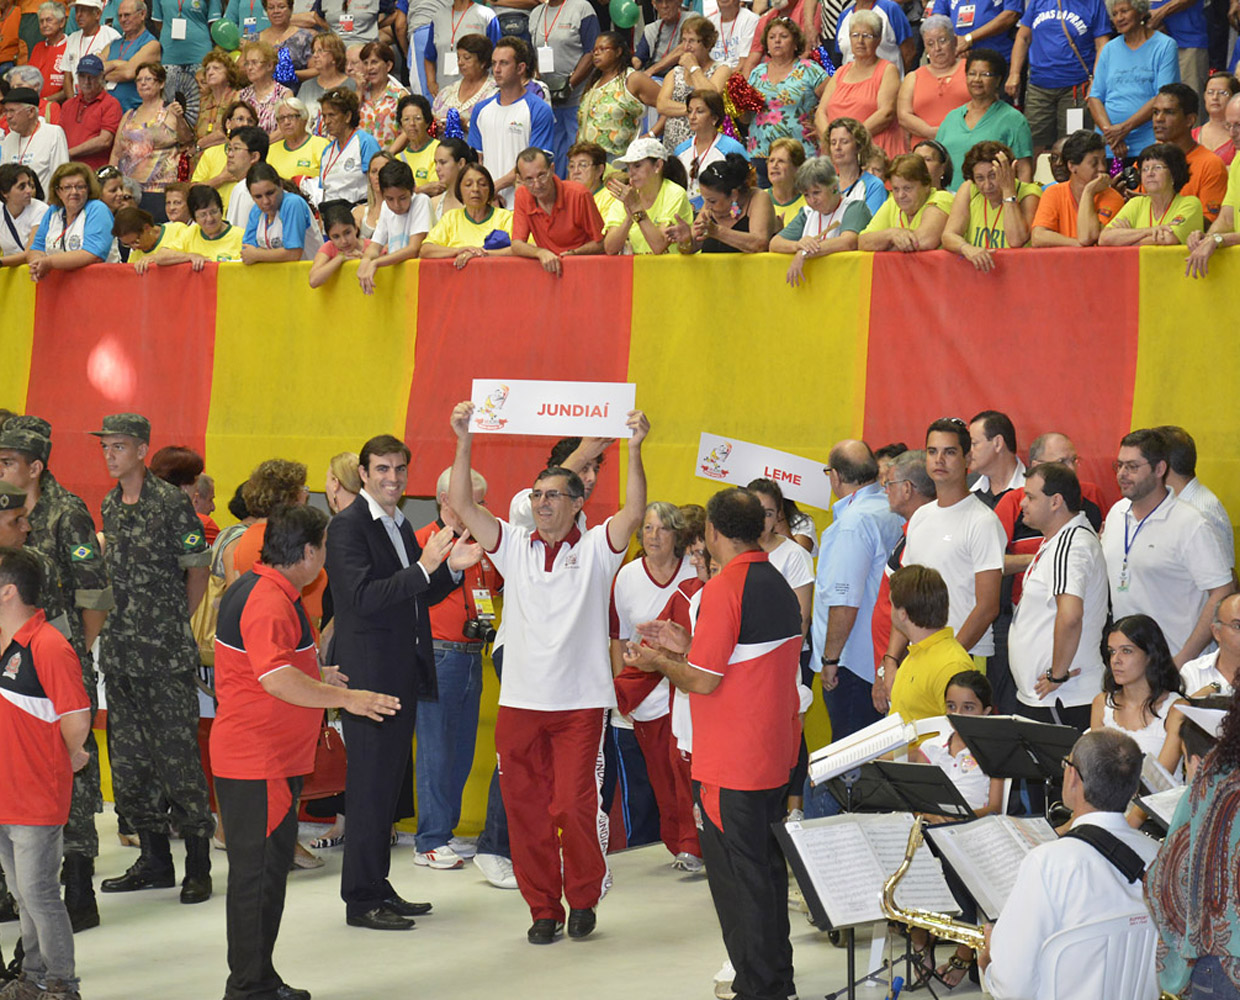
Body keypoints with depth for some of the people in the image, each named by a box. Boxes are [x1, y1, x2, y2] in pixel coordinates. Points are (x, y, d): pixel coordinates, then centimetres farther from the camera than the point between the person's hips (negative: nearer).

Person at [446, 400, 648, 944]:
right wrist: (464, 443, -9)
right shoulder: (514, 545, 10)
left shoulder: (596, 548, 4)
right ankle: (543, 908, 16)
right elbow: (462, 505, 1)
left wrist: (634, 450, -23)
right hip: (520, 700, 3)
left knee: (575, 806, -8)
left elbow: (634, 512, -13)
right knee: (526, 809, 4)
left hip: (581, 701, -3)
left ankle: (583, 899, 14)